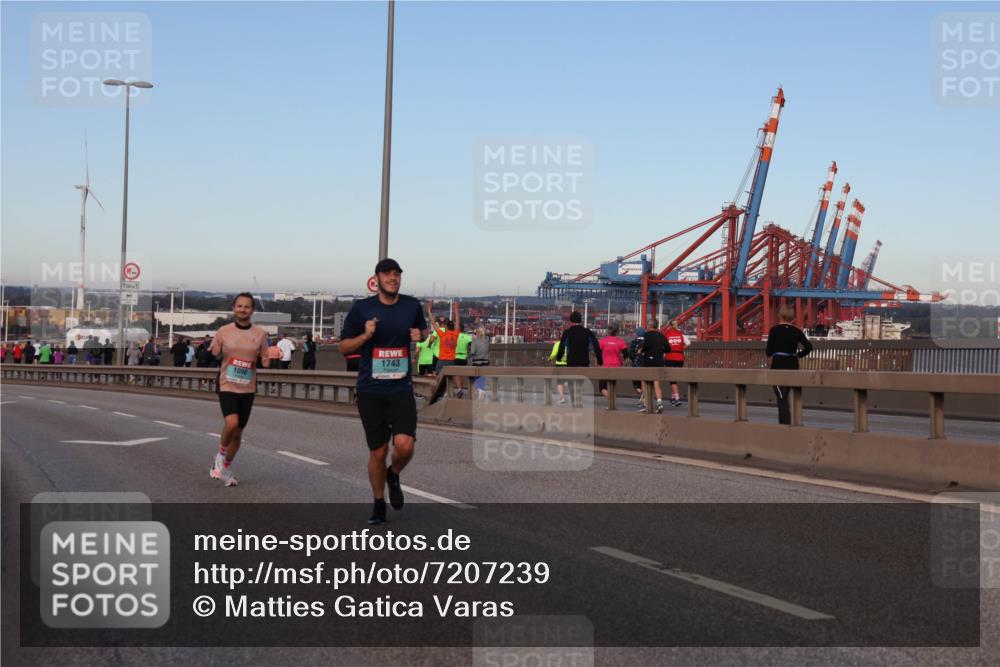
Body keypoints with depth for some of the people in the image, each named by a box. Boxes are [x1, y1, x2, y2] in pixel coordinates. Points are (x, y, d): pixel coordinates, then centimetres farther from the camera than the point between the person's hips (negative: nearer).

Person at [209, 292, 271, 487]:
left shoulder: (260, 333, 3)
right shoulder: (224, 331, -1)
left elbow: (265, 361, 9)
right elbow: (212, 357, 6)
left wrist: (269, 360, -14)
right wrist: (212, 354, -16)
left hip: (247, 389, 3)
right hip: (227, 386, -3)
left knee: (238, 432, 8)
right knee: (232, 423, -24)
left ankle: (226, 468, 29)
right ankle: (221, 455, 4)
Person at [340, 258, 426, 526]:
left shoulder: (412, 305, 4)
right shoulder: (361, 308, -2)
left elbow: (423, 330, 23)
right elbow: (344, 346, 4)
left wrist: (420, 336, 0)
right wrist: (365, 335, -14)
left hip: (402, 389, 1)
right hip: (370, 391, -1)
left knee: (404, 446, -16)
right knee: (378, 452, 4)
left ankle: (393, 476, 19)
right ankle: (378, 505, 25)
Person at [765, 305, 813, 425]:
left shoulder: (774, 330, -7)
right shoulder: (797, 331, 1)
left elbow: (769, 352, -7)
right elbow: (808, 347, -6)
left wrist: (768, 353, 16)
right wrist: (799, 355, 9)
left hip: (778, 365, -4)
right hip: (793, 366, 4)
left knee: (781, 397, -6)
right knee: (784, 396, 19)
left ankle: (786, 423, -19)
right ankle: (782, 422, 25)